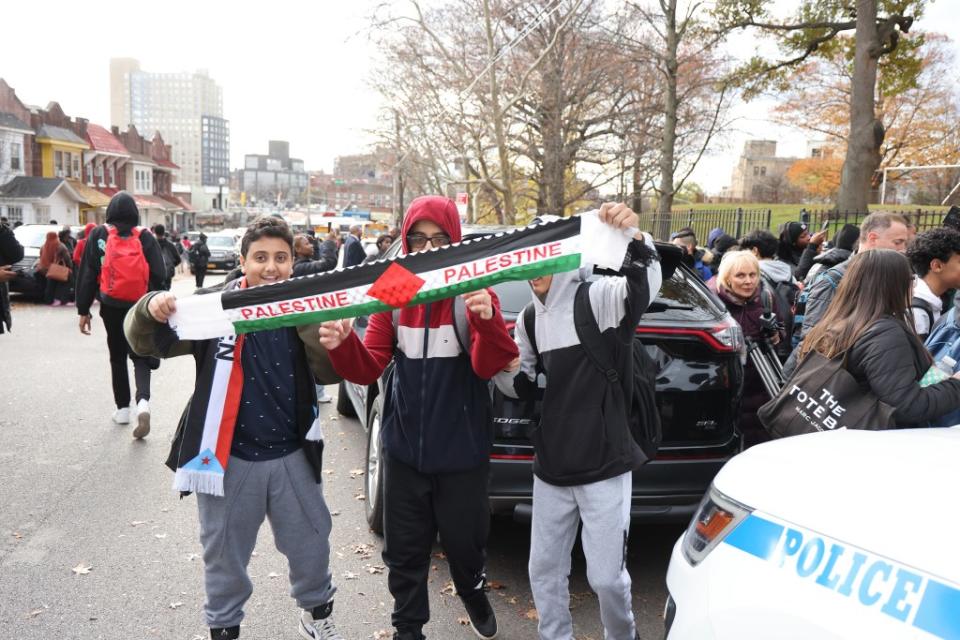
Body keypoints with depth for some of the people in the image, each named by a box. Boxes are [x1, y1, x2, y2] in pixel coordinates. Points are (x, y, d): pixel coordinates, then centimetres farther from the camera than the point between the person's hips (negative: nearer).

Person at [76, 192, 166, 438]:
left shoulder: (99, 235, -1)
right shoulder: (145, 236, -2)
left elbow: (87, 274, -1)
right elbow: (159, 274, -7)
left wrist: (83, 309, 4)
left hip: (112, 307, 1)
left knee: (117, 357, 16)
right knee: (140, 356, 7)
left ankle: (123, 408, 20)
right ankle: (143, 402, -17)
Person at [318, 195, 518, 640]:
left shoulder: (474, 291, -9)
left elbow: (487, 367, -18)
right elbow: (368, 369, -5)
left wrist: (487, 321, -38)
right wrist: (341, 346, -27)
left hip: (461, 451, -2)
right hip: (404, 449, 2)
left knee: (464, 541, 16)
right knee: (403, 551, 15)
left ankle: (473, 593, 49)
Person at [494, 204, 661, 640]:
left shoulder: (601, 298, -12)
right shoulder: (530, 320, 7)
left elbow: (645, 285, -33)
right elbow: (521, 387, 10)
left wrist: (636, 239, -53)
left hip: (605, 466, -5)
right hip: (551, 468, 6)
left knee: (606, 576, 6)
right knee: (544, 570, 15)